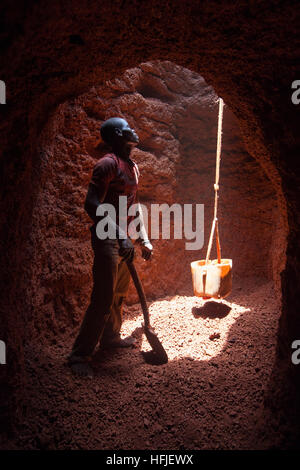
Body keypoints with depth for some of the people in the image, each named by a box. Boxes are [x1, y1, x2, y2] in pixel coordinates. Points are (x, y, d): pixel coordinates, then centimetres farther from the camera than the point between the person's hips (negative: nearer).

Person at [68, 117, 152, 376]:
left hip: (124, 239, 9)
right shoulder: (108, 163, -12)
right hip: (107, 239, -9)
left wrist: (145, 241, 20)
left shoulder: (132, 167, 16)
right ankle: (80, 354, 3)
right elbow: (92, 204, -22)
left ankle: (110, 337, 36)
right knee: (103, 298, -9)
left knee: (120, 293, 18)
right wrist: (120, 236, -29)